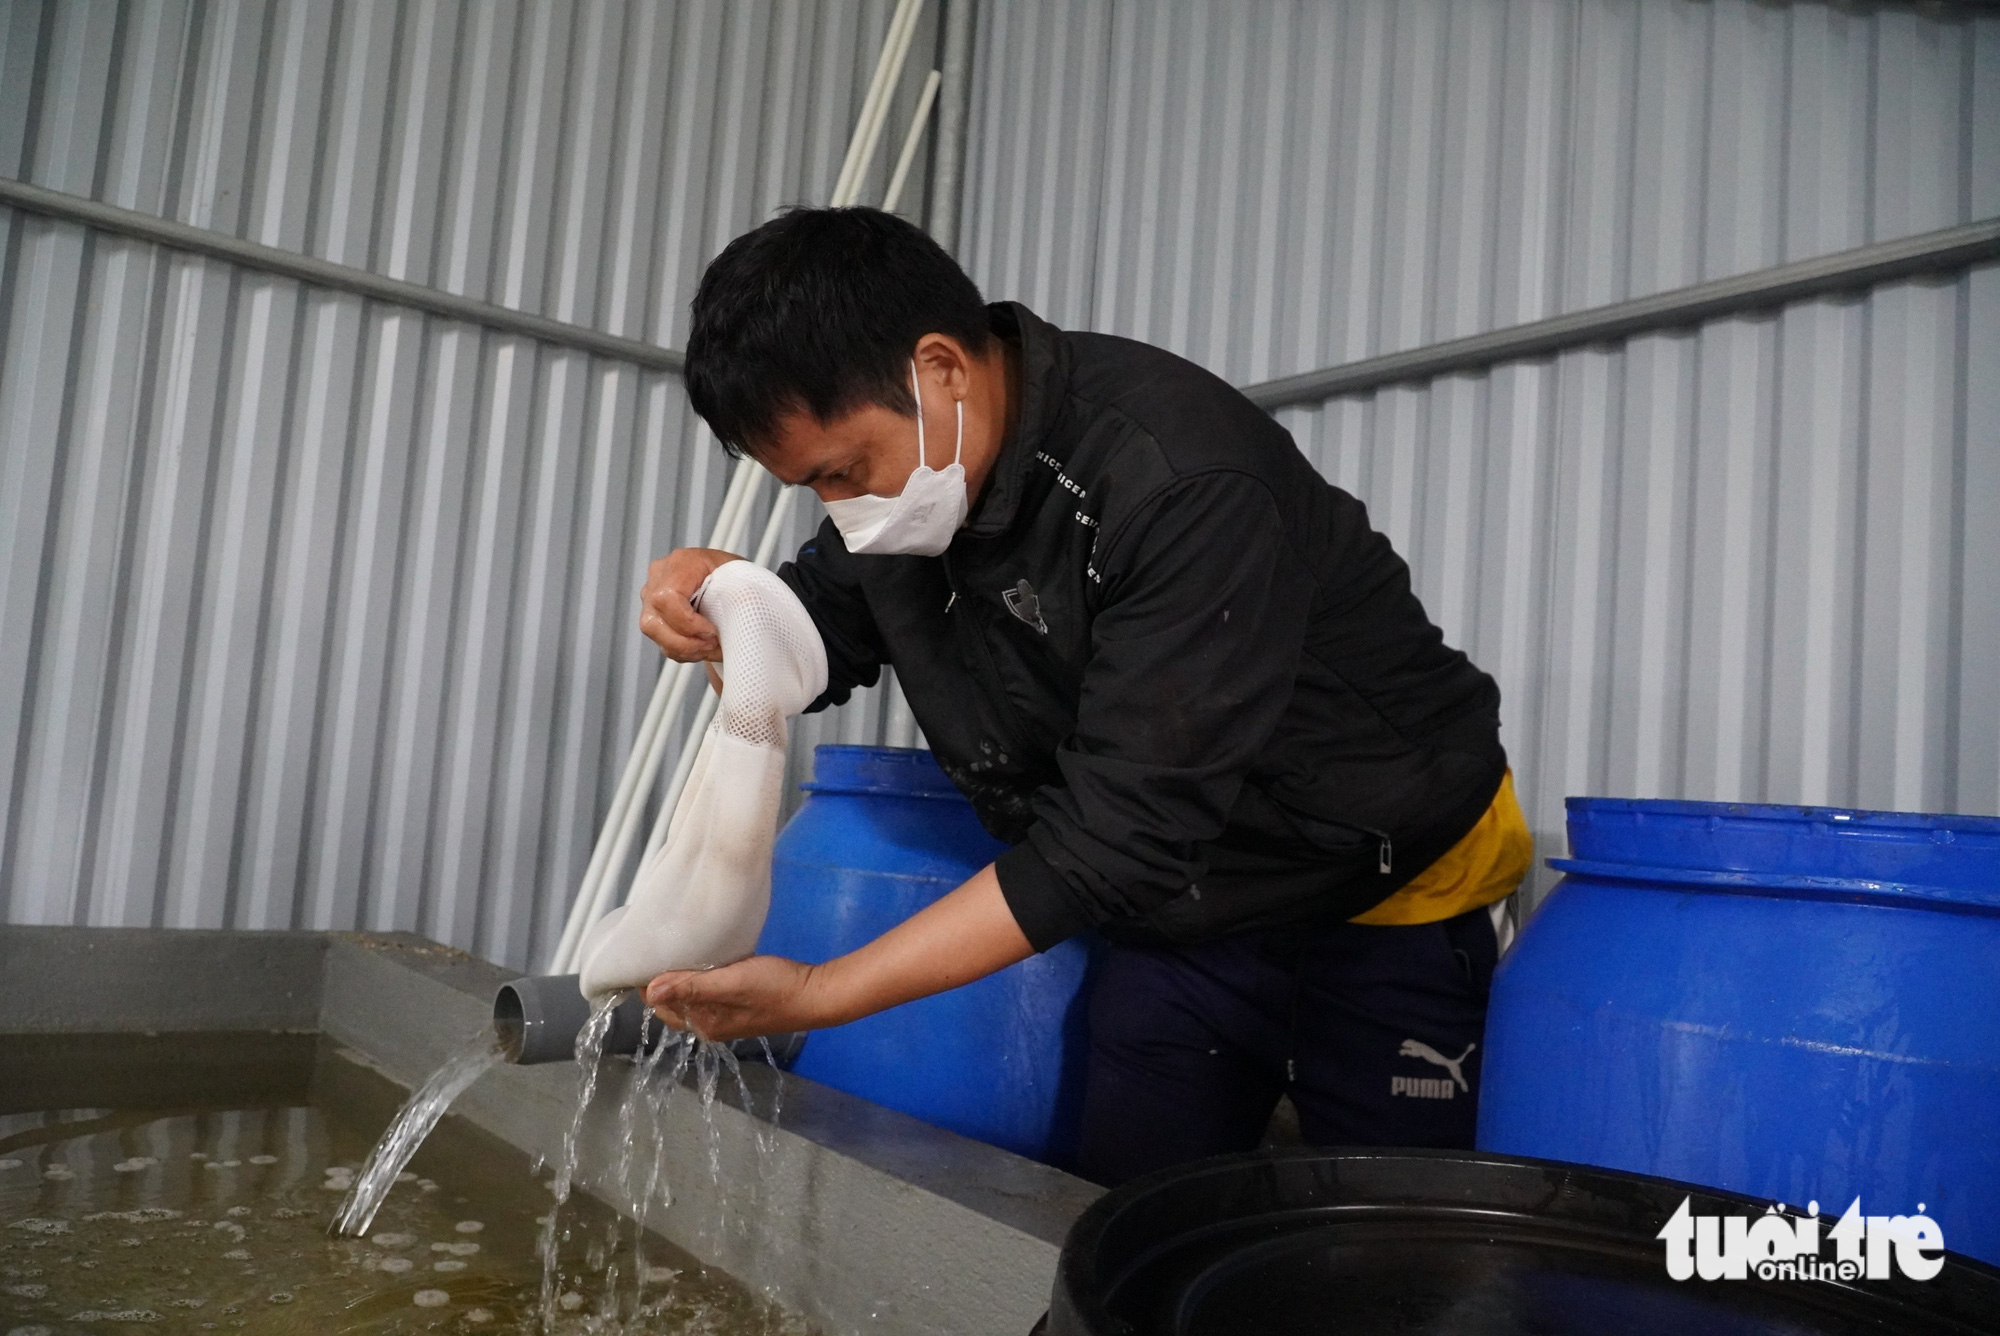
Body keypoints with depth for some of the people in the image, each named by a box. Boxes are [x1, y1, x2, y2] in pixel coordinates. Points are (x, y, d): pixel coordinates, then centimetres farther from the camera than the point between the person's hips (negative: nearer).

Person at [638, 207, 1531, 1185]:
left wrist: (815, 994, -32)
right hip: (1179, 903, 6)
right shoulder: (900, 462, -8)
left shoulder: (1188, 488, -32)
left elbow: (1114, 843, -33)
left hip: (1390, 898, -5)